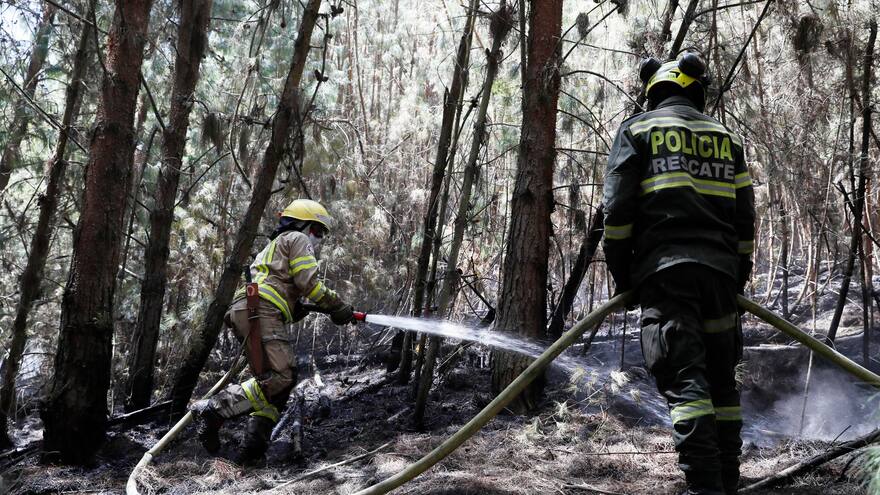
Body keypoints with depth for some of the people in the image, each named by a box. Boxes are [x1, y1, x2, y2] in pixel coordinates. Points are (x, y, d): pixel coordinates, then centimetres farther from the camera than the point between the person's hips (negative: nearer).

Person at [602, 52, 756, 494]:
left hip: (663, 269, -4)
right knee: (721, 379, 12)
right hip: (720, 270, 4)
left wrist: (620, 272, 5)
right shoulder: (727, 138, 19)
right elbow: (745, 215, 15)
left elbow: (617, 207, -2)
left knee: (684, 379, -10)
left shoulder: (636, 130, 8)